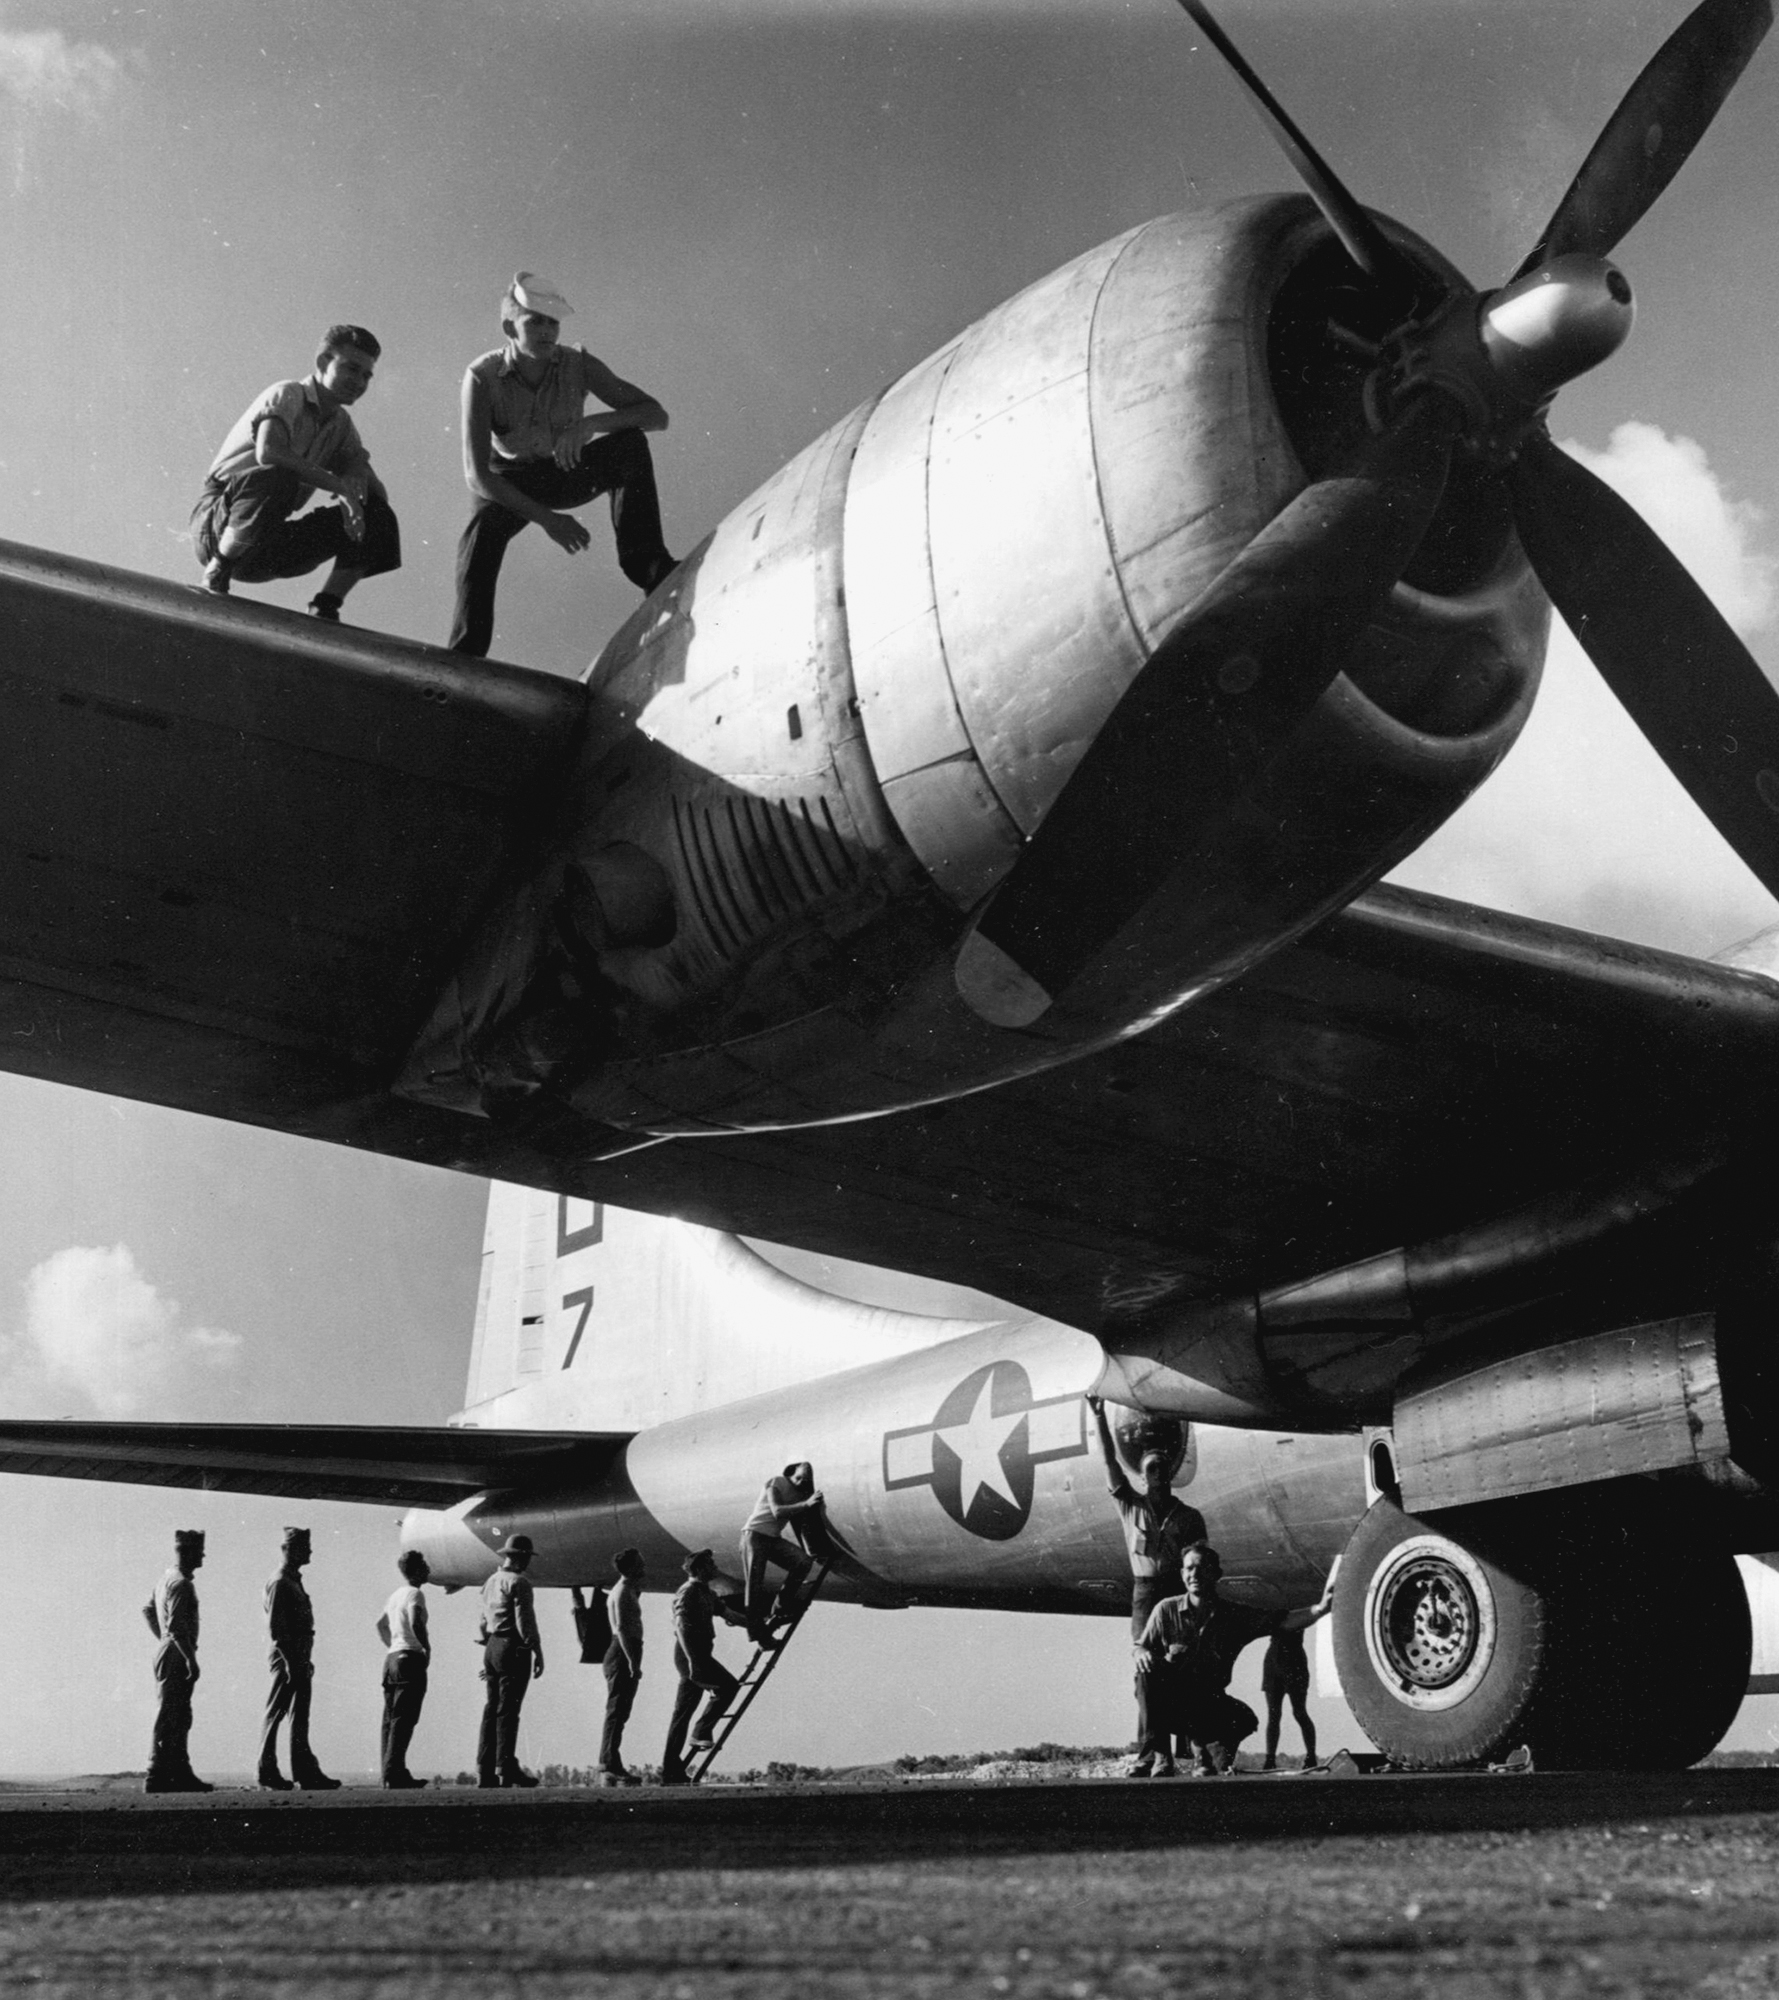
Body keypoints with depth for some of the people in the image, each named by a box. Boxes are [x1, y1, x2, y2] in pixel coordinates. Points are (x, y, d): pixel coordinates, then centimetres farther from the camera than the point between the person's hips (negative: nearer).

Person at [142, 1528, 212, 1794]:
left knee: (180, 1719, 12)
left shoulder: (167, 1579, 15)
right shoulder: (181, 1584, -17)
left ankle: (181, 1774, 15)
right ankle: (157, 1777, -5)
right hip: (177, 1657, -10)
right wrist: (191, 1659, -22)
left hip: (169, 1655, 10)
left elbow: (148, 1610, 26)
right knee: (169, 1719, -7)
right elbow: (176, 1627, -24)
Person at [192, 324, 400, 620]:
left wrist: (356, 479, -15)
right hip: (216, 525, -6)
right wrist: (338, 485, -29)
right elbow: (267, 452, -29)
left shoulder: (341, 425, 14)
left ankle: (325, 609, -6)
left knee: (378, 518, -6)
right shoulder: (287, 395, -8)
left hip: (267, 546, 6)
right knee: (276, 477, -38)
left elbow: (378, 492, 9)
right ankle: (217, 570, -19)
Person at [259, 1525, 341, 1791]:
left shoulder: (294, 1581, 17)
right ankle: (268, 1773, 1)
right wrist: (290, 1661, -21)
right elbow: (275, 1626, -18)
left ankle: (306, 1772, 11)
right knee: (275, 1714, -3)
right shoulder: (280, 1583, -12)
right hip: (287, 1658, -10)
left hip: (299, 1660, 10)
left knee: (300, 1717, 9)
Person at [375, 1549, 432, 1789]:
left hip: (391, 1658, 9)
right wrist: (427, 1648, -10)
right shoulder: (414, 1593, -9)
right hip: (410, 1659, -9)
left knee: (391, 1719, 9)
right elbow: (416, 1623, -23)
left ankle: (393, 1774, 11)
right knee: (403, 1720, -11)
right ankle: (394, 1774, -16)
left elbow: (380, 1622, 28)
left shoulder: (396, 1594, 18)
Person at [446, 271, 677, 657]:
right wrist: (546, 519, -38)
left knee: (629, 442, -25)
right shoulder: (482, 377, -27)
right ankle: (465, 654, -25)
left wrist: (589, 423, -43)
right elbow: (477, 474, -31)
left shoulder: (578, 365, -22)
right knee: (483, 529, -32)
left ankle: (645, 560, -26)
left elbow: (657, 415, -25)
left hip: (566, 471, 1)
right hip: (509, 483, -1)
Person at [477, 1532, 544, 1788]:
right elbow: (524, 1620, -15)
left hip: (491, 1647, 8)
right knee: (507, 1709, -8)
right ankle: (505, 1767, -10)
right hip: (513, 1649, -8)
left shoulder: (490, 1582, 16)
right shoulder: (519, 1582, -9)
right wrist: (537, 1651, -12)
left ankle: (485, 1771, 6)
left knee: (491, 1709, 7)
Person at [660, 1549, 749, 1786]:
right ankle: (702, 1733, -9)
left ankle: (670, 1770, 9)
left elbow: (730, 1615, 25)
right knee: (726, 1685, -15)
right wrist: (692, 1660, -29)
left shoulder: (706, 1593, 19)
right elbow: (681, 1626, -21)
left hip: (699, 1654, 10)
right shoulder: (688, 1592, -11)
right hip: (691, 1653, -10)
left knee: (683, 1710, 8)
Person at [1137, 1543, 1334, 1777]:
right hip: (1169, 1704, -1)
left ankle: (1200, 1744, 8)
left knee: (1244, 1720, -28)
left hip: (1210, 1706, 1)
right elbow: (1143, 1649, -3)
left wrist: (1320, 1608, -30)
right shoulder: (1166, 1610, -6)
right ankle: (1162, 1761, -20)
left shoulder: (1235, 1615, -3)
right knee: (1148, 1671, -32)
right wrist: (1142, 1655, -29)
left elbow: (1282, 1622, -13)